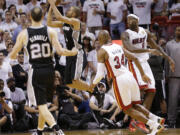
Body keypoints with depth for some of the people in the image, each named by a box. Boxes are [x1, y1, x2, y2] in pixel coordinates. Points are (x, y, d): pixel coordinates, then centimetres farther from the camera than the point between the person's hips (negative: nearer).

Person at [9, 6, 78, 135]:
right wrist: (73, 52, 8)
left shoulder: (23, 34, -5)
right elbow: (60, 51, -11)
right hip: (49, 70, 3)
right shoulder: (50, 32, -5)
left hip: (36, 72, -3)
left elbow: (12, 55, 2)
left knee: (42, 105, -3)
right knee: (44, 103, 21)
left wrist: (13, 56, 26)